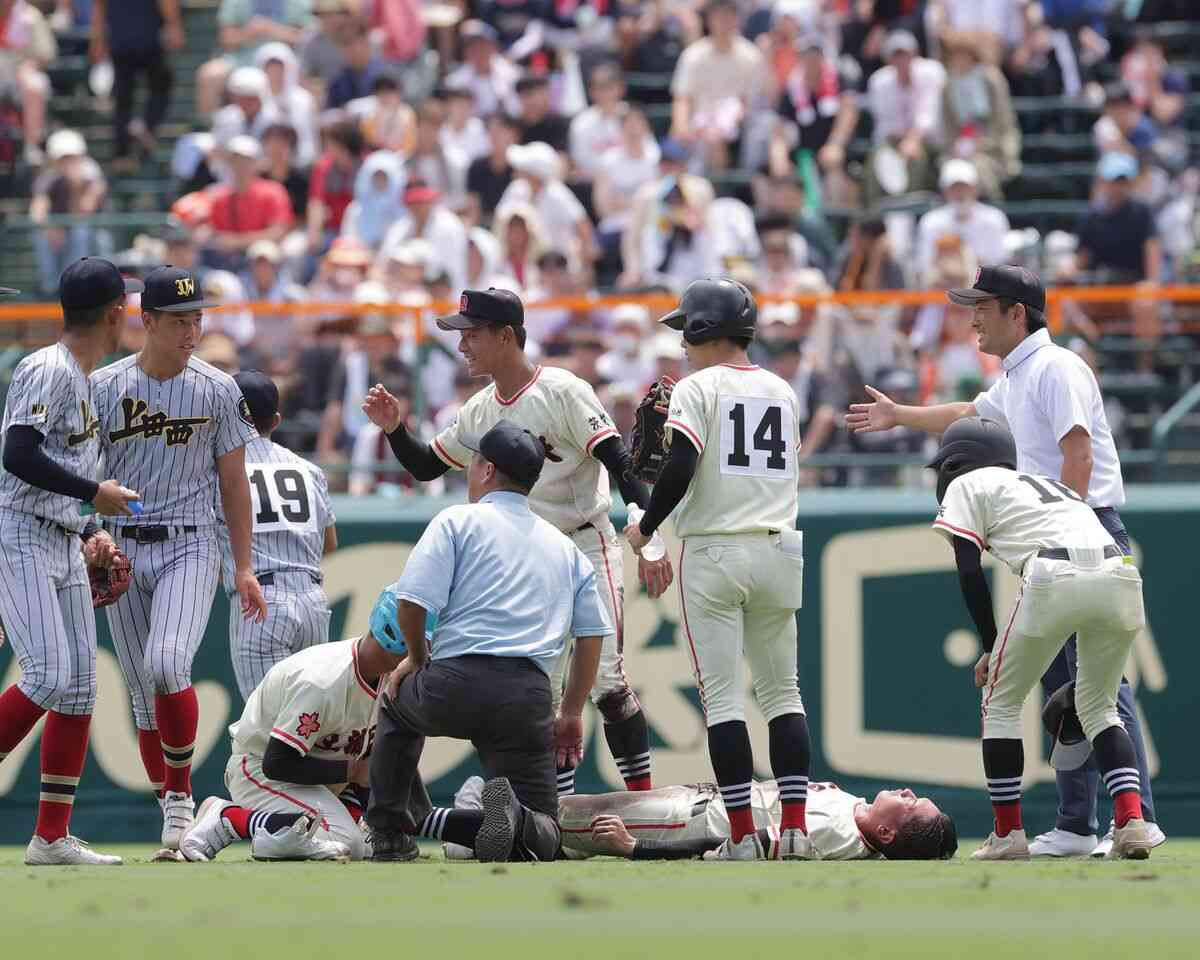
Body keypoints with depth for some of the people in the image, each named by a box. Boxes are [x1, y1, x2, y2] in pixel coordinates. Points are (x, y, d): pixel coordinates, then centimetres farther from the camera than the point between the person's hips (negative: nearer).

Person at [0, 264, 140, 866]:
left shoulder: (84, 380, 17)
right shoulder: (49, 370, -13)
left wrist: (88, 533, 14)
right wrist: (95, 493, -19)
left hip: (65, 545, 10)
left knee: (80, 683, 5)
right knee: (49, 676, -19)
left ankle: (52, 837, 7)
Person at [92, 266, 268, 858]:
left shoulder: (217, 390, 2)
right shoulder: (103, 388, 1)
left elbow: (233, 481, 8)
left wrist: (244, 567, 4)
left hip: (190, 547, -2)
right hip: (121, 549, 2)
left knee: (167, 664, -23)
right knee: (143, 691, 4)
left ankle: (180, 794, -9)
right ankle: (174, 816, 14)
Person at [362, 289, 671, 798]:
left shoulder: (564, 393, -14)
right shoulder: (479, 412, 7)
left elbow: (621, 465, -19)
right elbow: (425, 466, 18)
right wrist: (394, 429, -2)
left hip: (587, 548, -7)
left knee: (606, 682, -14)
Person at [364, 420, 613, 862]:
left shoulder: (458, 521, 7)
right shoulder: (567, 548, 22)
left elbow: (411, 601, -5)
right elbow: (593, 635, 18)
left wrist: (417, 657, 14)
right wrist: (571, 714, 25)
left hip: (454, 682, -2)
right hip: (528, 700, 2)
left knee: (397, 706, 35)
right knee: (543, 837, 6)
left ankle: (391, 836, 26)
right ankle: (512, 819, -30)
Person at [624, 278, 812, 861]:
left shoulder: (698, 388, -5)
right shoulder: (782, 391, 12)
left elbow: (680, 468, -17)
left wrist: (645, 529, -3)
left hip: (714, 552, -5)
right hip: (779, 550, 5)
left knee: (721, 694, -2)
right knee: (781, 689, 11)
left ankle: (742, 836, -8)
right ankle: (795, 829, 2)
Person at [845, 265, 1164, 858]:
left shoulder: (1056, 369, -10)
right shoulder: (1016, 380, 20)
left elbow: (1079, 456, -20)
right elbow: (968, 415, 42)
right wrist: (899, 416, 53)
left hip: (1086, 535, -10)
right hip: (1050, 548, 10)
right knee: (1061, 686, 10)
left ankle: (1139, 818, -18)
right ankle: (1076, 826, 13)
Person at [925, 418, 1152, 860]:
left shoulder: (967, 485, 22)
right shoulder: (1051, 483, 38)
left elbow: (970, 571, 10)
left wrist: (990, 648, 15)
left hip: (1055, 579, -5)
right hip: (1121, 575, 5)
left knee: (1000, 702, 14)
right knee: (1099, 705, 23)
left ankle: (1008, 834, 13)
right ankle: (1131, 821, 5)